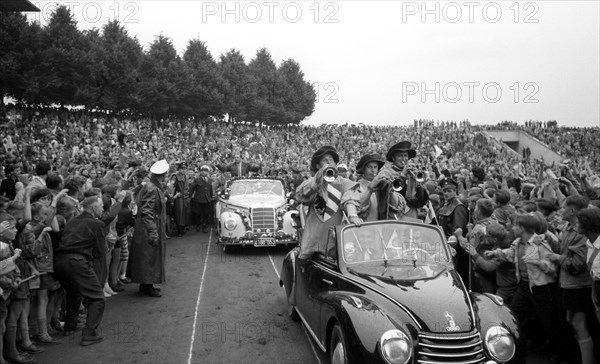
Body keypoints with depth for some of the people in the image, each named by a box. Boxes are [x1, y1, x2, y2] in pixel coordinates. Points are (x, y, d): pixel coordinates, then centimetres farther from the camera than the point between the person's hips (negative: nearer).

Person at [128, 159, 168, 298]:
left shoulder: (153, 187, 7)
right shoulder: (152, 189, -21)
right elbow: (146, 212, -25)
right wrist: (153, 232, -26)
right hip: (150, 229, -10)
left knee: (150, 257, 16)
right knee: (150, 257, 0)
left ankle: (146, 284, 26)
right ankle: (147, 286, 10)